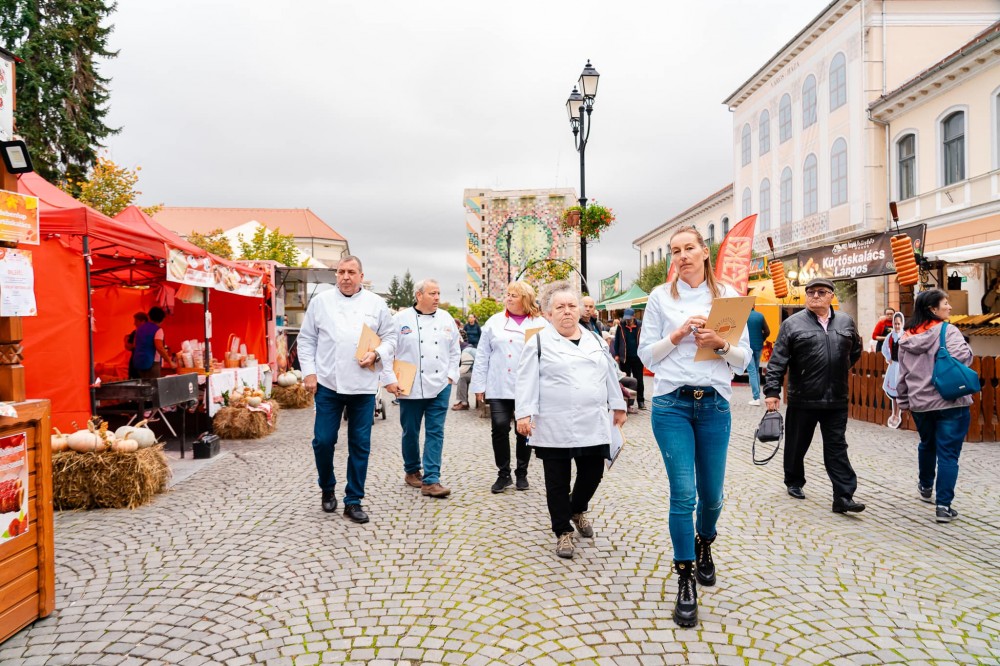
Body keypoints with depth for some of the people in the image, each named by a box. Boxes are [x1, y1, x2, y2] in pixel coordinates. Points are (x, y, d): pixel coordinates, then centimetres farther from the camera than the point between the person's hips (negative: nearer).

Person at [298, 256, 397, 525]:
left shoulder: (376, 303, 7)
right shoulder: (320, 301, 6)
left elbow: (390, 337, 9)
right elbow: (306, 339, 7)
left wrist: (376, 354, -11)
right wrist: (308, 372, -1)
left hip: (363, 385, 1)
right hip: (328, 383, 0)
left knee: (360, 444, 4)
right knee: (323, 440, 1)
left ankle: (353, 502, 16)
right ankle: (327, 488, 28)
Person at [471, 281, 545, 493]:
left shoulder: (540, 324, 3)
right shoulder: (495, 321, 7)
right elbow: (482, 355, 7)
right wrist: (479, 385, 2)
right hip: (499, 387, 1)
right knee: (499, 428, -5)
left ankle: (521, 473, 24)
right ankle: (503, 474, 11)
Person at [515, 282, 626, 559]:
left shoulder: (595, 340, 12)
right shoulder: (538, 342, -2)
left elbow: (610, 375, 17)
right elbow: (527, 381, -7)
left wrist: (618, 407, 16)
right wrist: (523, 414, -14)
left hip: (593, 424, 4)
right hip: (554, 427, -4)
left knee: (593, 473, 11)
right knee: (558, 481, 4)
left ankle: (578, 510, 40)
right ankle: (563, 532, 19)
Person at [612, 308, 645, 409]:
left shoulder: (640, 326, -5)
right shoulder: (621, 326, -3)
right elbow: (617, 340, 3)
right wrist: (617, 354, 0)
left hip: (637, 357, -1)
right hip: (624, 358, 1)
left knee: (639, 380, 8)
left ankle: (641, 401, 16)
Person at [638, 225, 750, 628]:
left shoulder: (727, 295, 7)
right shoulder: (661, 297, 4)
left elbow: (744, 359, 7)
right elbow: (646, 355, 3)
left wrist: (720, 344, -13)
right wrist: (678, 335, -12)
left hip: (714, 404, 2)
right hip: (672, 404, -2)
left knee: (711, 493, 11)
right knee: (683, 494, -5)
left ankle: (704, 544, 44)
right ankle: (686, 583, 9)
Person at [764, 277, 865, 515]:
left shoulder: (846, 322, 8)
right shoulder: (792, 324, -4)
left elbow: (855, 351, 24)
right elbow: (777, 360, -8)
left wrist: (839, 371, 16)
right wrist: (772, 391, -14)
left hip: (836, 399, 3)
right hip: (802, 399, -2)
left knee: (837, 448, 4)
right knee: (797, 444, 12)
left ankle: (843, 497, 5)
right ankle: (794, 482, 32)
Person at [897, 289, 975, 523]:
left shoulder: (907, 337, 8)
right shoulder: (948, 331, -9)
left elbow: (902, 374, 12)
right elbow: (961, 357, -26)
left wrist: (904, 401, 20)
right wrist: (967, 349, -4)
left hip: (920, 404, 6)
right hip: (950, 402, -6)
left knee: (927, 445, 26)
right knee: (948, 454, -1)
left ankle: (925, 487, 45)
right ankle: (943, 505, -2)